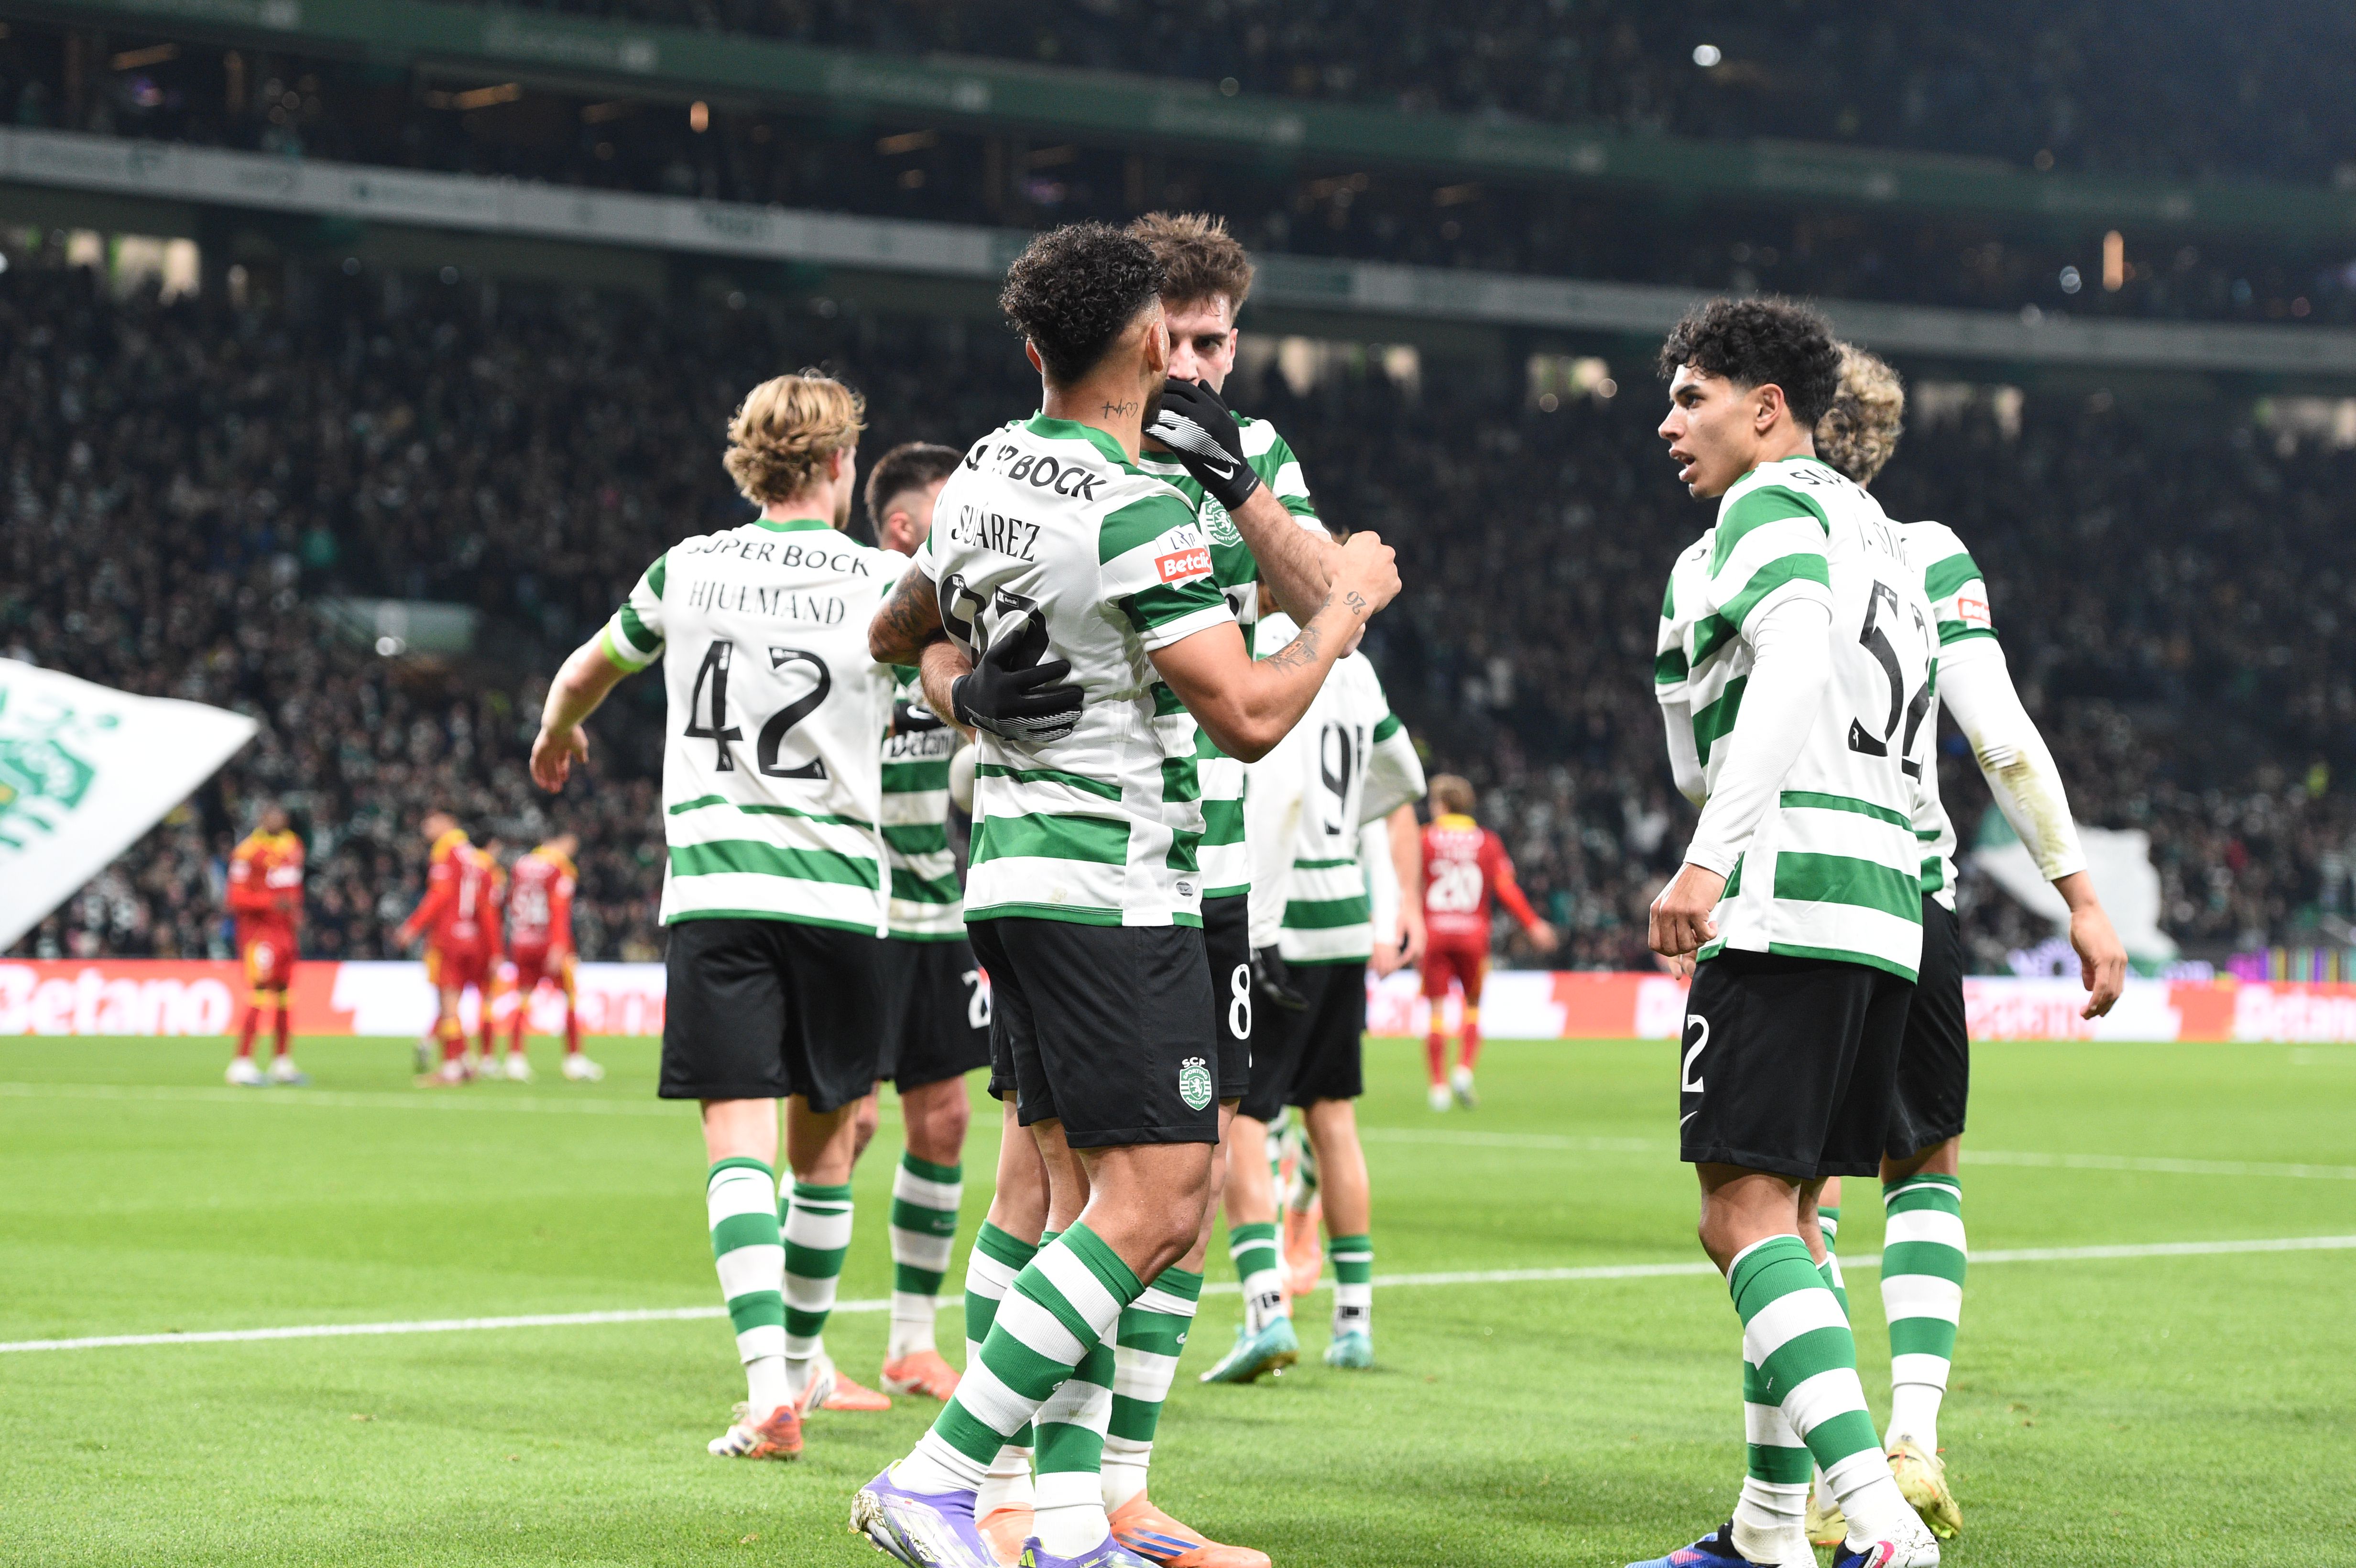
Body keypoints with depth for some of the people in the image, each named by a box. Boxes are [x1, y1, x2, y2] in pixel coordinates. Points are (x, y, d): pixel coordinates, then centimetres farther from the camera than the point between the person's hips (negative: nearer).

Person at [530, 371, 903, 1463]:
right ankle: (802, 1360, 30)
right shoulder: (885, 583, 0)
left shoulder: (689, 569, 7)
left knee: (740, 1136, -7)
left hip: (713, 889, 0)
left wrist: (555, 740, 46)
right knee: (826, 1135, 16)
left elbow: (581, 678, 24)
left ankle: (771, 1391, -21)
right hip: (838, 891, 0)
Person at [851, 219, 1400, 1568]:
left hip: (1014, 872, 9)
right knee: (1156, 1203, -9)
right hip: (1116, 889, -9)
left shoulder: (985, 475, 9)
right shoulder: (1137, 515, -18)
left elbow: (903, 627, 26)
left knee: (1085, 1193, 9)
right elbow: (1249, 717, -19)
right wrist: (1349, 604, -6)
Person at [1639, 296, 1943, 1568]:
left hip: (1786, 901, -9)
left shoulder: (1773, 507, -2)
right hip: (1887, 901, 9)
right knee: (1787, 1214, 14)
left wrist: (1707, 858, -27)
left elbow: (1796, 667, -20)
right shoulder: (1877, 532, 26)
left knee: (1744, 1215, -14)